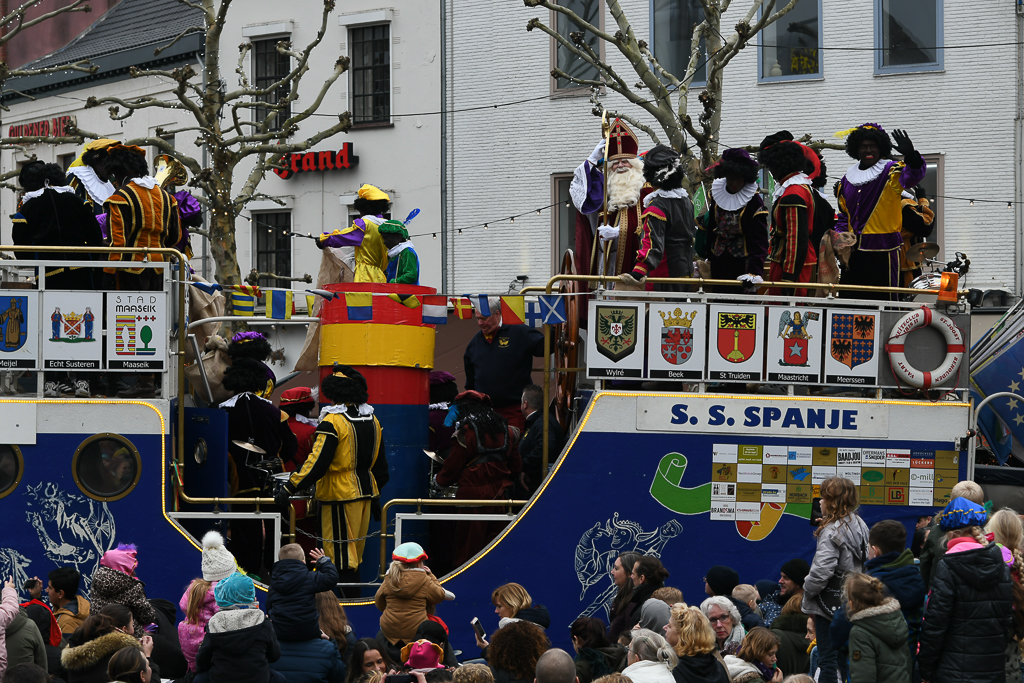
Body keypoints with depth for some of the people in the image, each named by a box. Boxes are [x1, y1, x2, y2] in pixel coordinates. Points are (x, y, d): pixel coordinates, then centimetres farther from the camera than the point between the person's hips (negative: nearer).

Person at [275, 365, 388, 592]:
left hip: (340, 495, -8)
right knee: (355, 554, 16)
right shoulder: (372, 420, 9)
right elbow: (380, 463, 17)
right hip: (366, 492, 8)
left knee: (341, 555, -3)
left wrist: (290, 487, -20)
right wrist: (375, 494, 28)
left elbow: (317, 462, -23)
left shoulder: (332, 422, -17)